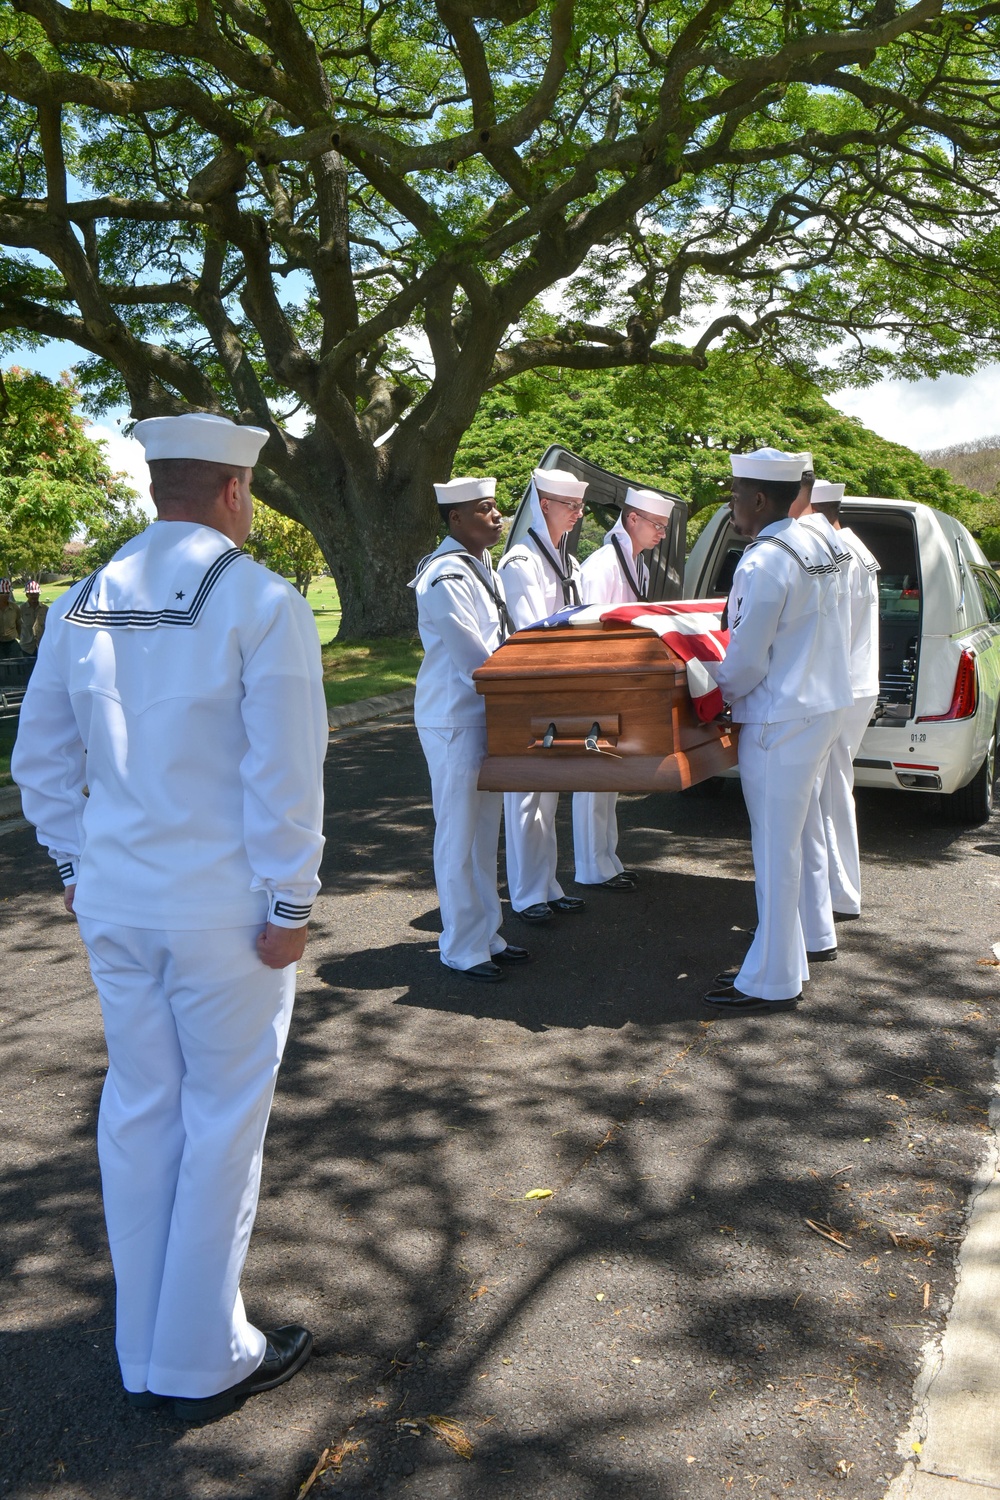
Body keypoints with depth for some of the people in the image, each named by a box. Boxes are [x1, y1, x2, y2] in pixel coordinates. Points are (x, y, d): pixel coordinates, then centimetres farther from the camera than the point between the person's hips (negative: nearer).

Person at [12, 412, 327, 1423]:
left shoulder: (83, 605, 6)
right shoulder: (260, 603, -12)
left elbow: (40, 759, 11)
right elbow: (286, 774, -16)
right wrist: (289, 905, -9)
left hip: (114, 902, 6)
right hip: (222, 910, -6)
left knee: (138, 1111, 16)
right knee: (222, 1122, 9)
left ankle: (143, 1356, 32)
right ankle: (202, 1364, 24)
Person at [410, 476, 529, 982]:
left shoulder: (482, 566, 12)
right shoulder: (446, 578, -19)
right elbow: (474, 661, -21)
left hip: (485, 713, 10)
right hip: (454, 721, -10)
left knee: (484, 831, 16)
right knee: (459, 836, 1)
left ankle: (487, 935, 29)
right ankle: (463, 949, 13)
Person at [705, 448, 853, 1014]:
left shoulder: (764, 563, -20)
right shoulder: (814, 544, 10)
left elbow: (747, 661, -17)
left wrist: (715, 691, 2)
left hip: (782, 722, -10)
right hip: (822, 706, 10)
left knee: (775, 851, -1)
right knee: (790, 842, 17)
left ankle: (772, 981, 9)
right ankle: (788, 959, 29)